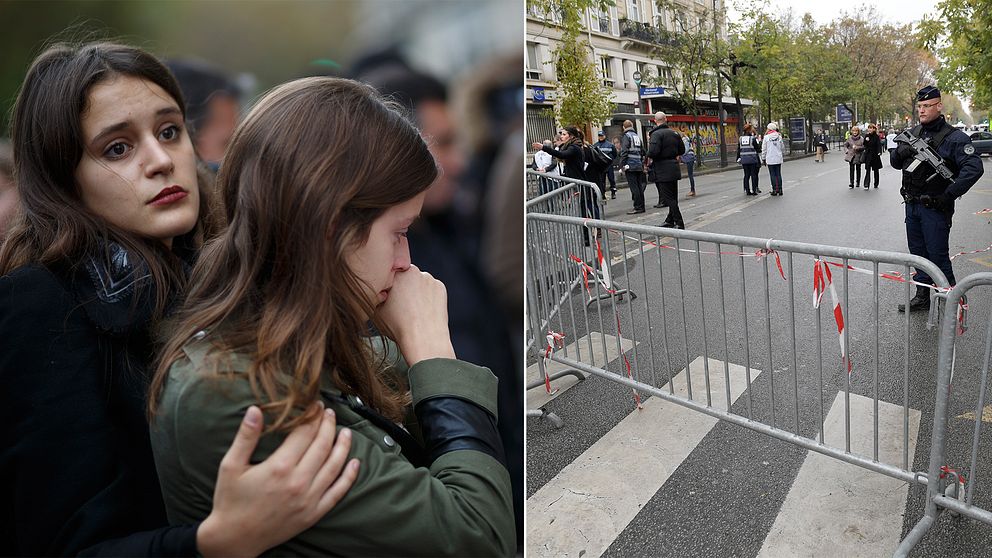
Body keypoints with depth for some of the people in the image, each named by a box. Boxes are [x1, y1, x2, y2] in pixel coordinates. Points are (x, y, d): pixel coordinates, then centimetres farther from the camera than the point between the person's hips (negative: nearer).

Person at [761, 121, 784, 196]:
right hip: (778, 159, 3)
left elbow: (764, 149, -3)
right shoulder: (779, 136, 5)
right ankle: (779, 189, 8)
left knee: (772, 174, 1)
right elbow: (782, 148, 10)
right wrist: (783, 156, 23)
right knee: (778, 174, 8)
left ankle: (775, 190, 0)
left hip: (770, 159, -3)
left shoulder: (766, 137, -4)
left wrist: (763, 159, 3)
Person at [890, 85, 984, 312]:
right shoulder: (912, 133, 8)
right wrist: (899, 153, -9)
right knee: (918, 253, 14)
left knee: (938, 256, -2)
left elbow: (974, 168, -19)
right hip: (912, 206, 6)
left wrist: (950, 194, -20)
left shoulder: (954, 137, -11)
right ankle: (923, 296, 25)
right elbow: (895, 163, 13)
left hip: (936, 208, -6)